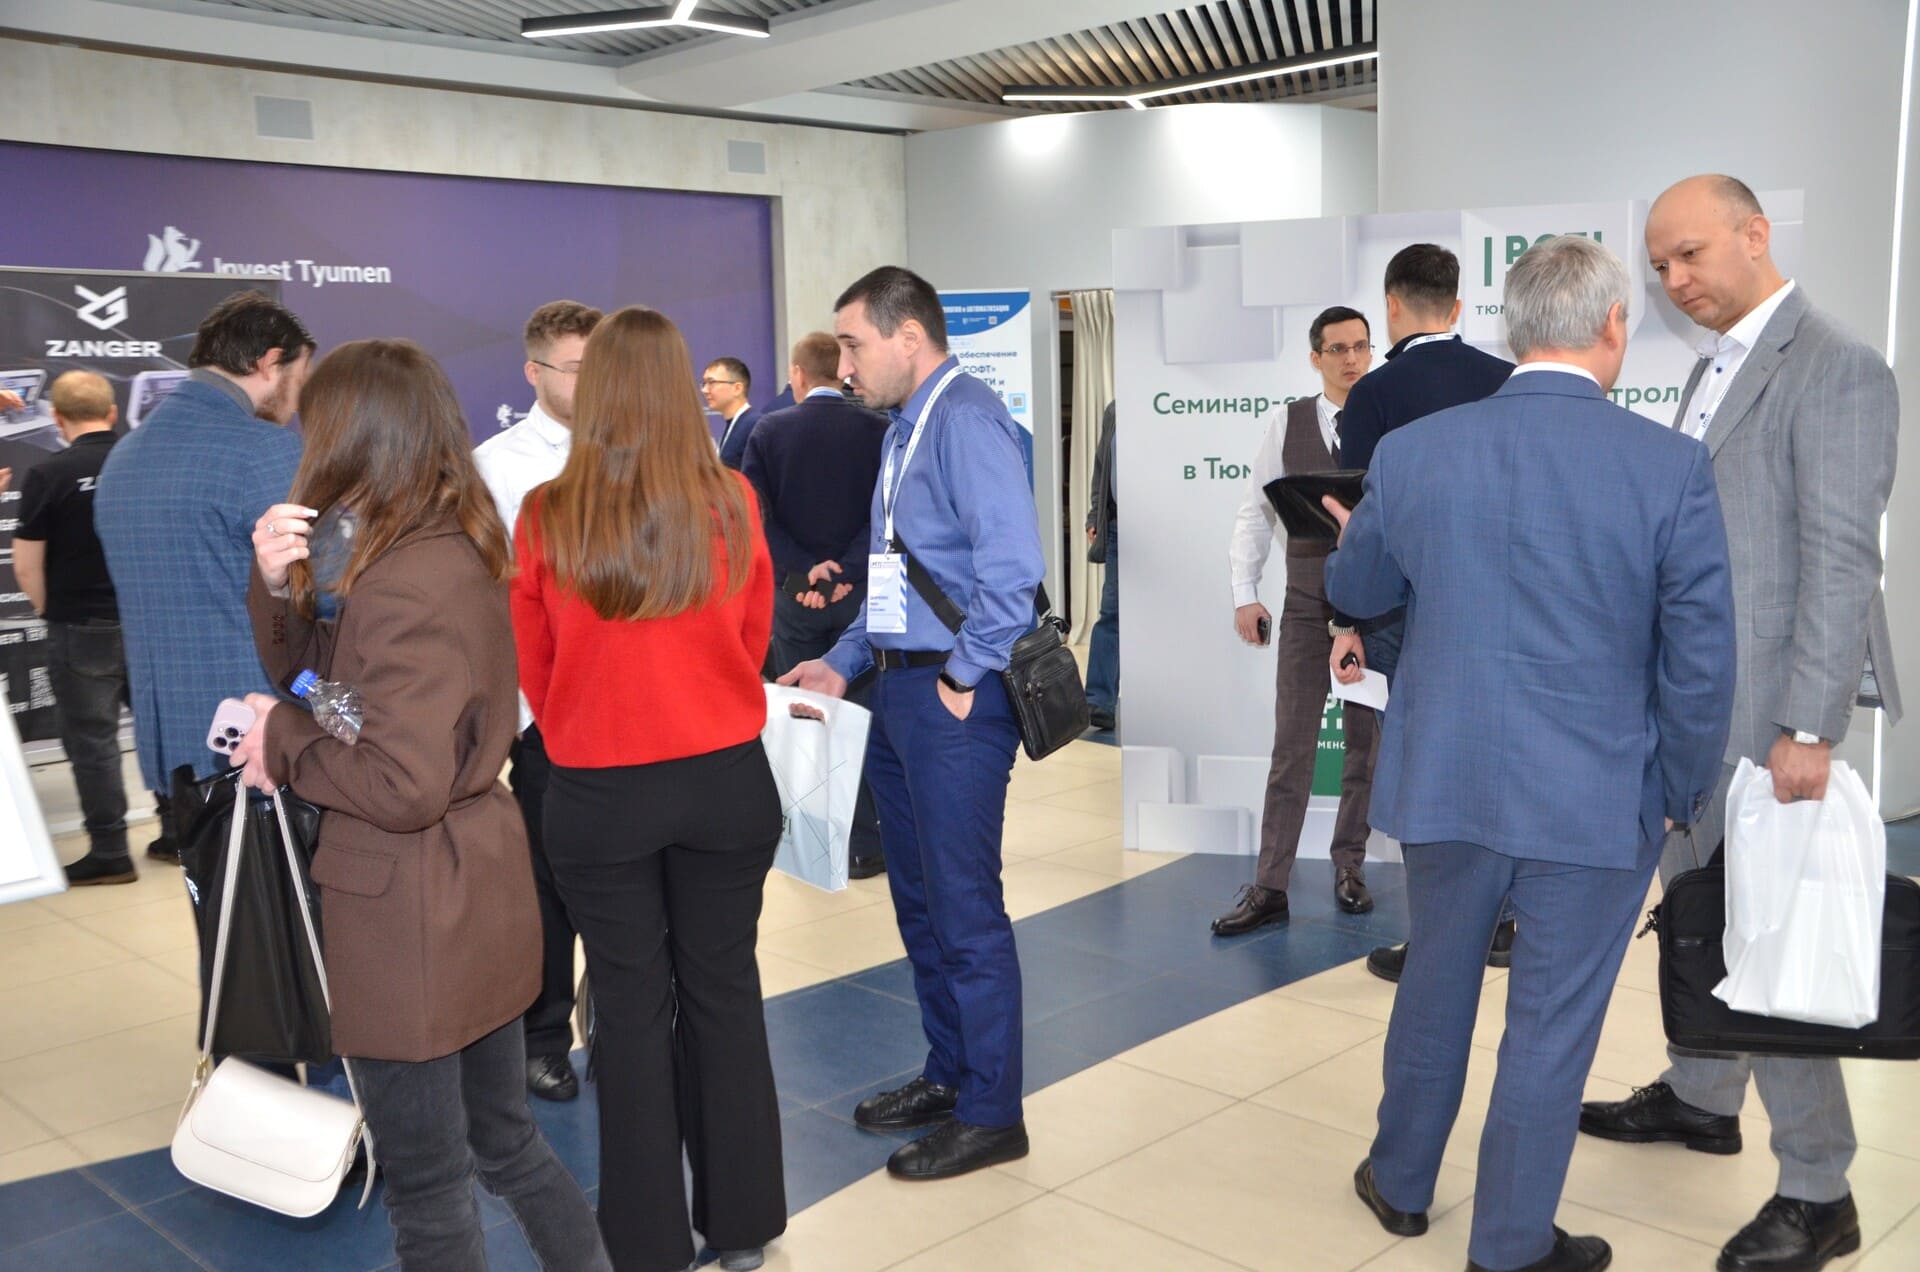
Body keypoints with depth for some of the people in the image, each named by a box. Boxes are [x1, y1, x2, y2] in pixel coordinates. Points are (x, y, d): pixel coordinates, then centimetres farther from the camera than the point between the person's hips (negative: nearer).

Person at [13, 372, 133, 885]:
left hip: (82, 630, -3)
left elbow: (26, 564, -8)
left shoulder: (48, 475, -11)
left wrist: (49, 610, 9)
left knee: (92, 739, 5)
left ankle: (109, 854, 10)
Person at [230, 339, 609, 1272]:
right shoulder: (456, 549, 8)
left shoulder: (406, 579, -23)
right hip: (481, 891, 9)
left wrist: (283, 742, -12)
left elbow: (404, 785, -27)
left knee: (426, 1189, 9)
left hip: (412, 913, -9)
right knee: (505, 1143, 22)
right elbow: (315, 677, 13)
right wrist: (279, 588, -5)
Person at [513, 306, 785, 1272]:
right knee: (725, 991, 15)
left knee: (632, 1006, 11)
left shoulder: (546, 517, -10)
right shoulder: (732, 502, -8)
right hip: (727, 782, 1)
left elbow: (532, 667, 2)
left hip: (597, 794, -1)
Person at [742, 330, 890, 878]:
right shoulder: (876, 428, -4)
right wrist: (846, 571, -13)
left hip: (794, 594, 1)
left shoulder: (768, 430, -1)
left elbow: (755, 516, -8)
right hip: (858, 590, -1)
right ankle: (863, 843, 7)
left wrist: (806, 569, -11)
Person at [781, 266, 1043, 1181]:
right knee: (918, 898, 18)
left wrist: (964, 676, -18)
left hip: (953, 700, -10)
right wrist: (842, 663, 16)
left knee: (965, 907, -1)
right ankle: (948, 1075, 33)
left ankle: (990, 1114, 13)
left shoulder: (965, 418, -14)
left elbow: (1011, 563, -23)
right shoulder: (906, 428, 16)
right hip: (898, 690, 10)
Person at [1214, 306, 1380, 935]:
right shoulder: (1288, 423, 2)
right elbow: (1255, 513, 5)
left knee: (1367, 742, 10)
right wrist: (1245, 594, -2)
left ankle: (1348, 864, 25)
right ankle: (1269, 887, 4)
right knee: (1292, 745, 1)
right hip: (1308, 600, 1)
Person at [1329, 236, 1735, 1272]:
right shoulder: (1673, 466, -13)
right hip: (1597, 799, -2)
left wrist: (1356, 539, 34)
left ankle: (1401, 1182, 41)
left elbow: (1354, 592, 11)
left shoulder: (1412, 451, -6)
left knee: (1435, 986, 22)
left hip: (1446, 784, 3)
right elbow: (1702, 661, -10)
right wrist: (1681, 791, 5)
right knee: (1553, 1023, 12)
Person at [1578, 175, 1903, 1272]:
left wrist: (1807, 728, -21)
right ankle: (1702, 1097, 37)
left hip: (1768, 707, -8)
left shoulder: (1835, 369, -13)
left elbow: (1841, 562, -19)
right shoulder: (1720, 366, 14)